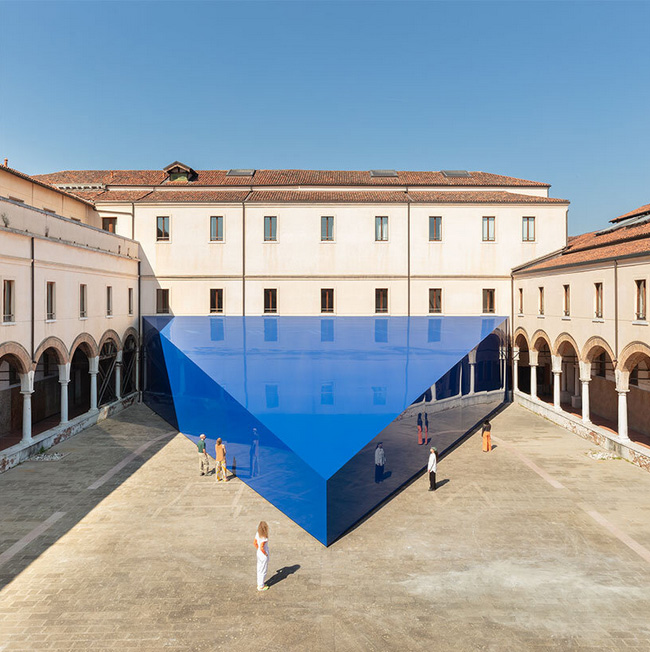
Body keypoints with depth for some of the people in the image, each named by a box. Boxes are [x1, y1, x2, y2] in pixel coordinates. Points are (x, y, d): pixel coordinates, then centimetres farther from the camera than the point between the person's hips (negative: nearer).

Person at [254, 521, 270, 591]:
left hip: (259, 554, 8)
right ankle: (261, 586, 23)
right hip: (264, 556, -8)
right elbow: (261, 547, -32)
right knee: (263, 571, 10)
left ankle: (259, 584, 38)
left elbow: (255, 543, 5)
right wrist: (265, 554, -16)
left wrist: (258, 550, 13)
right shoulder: (264, 537, -30)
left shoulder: (257, 534, -6)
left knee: (259, 569, 22)